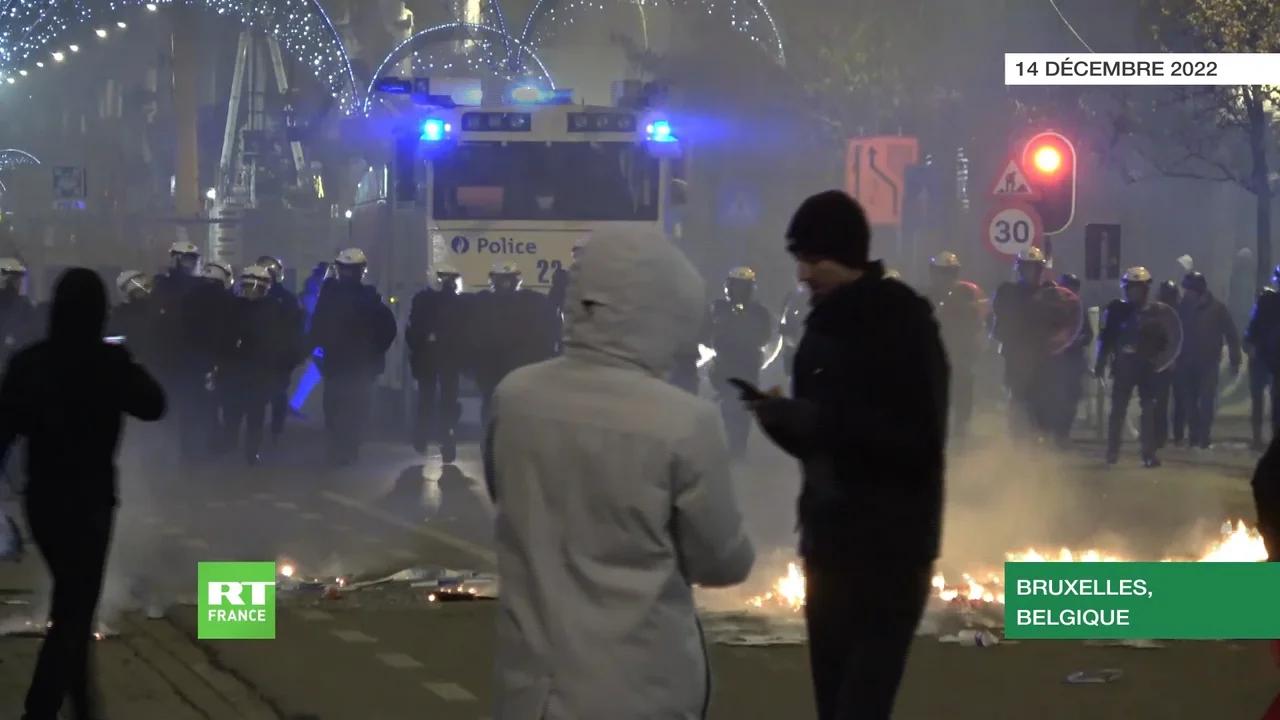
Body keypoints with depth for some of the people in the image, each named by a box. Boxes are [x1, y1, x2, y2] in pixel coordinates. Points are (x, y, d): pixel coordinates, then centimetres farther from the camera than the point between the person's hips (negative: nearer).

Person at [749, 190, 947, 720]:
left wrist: (823, 419, -23)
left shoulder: (905, 322, -9)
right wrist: (781, 417, -3)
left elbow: (920, 440, -18)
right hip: (829, 546, 7)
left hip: (889, 552, -7)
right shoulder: (823, 325, 12)